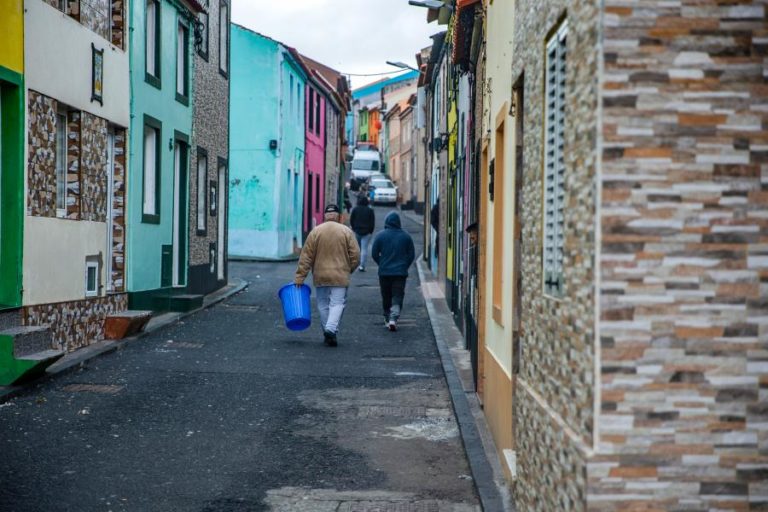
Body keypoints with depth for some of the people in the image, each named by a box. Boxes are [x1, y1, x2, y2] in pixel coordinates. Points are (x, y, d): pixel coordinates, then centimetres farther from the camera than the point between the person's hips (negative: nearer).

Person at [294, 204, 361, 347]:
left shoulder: (315, 231, -1)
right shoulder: (346, 231, -2)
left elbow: (306, 257, -2)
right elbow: (355, 255, -2)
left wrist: (299, 277, 0)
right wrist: (349, 270, 15)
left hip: (320, 276, 1)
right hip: (340, 276, -1)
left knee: (323, 304, 13)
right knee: (337, 303, -2)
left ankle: (327, 332, 16)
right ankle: (331, 329, -21)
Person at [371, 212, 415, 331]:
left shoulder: (380, 235, -4)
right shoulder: (406, 236, 0)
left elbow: (374, 254, 0)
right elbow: (411, 255, 4)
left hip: (384, 272, 0)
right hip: (400, 272, 0)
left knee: (386, 297, 13)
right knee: (398, 297, -2)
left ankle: (388, 319, 20)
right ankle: (393, 318, -20)